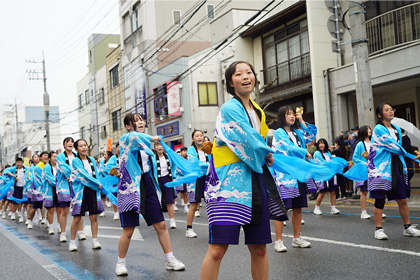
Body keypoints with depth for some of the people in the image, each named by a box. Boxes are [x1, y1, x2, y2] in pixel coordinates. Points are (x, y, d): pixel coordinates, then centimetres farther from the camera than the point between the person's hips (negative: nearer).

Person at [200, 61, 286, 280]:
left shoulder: (257, 111, 18)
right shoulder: (230, 109, -7)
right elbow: (250, 143, -10)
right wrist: (269, 155, 7)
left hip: (255, 180, 8)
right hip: (230, 180, -7)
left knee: (259, 249, 8)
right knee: (218, 250, -13)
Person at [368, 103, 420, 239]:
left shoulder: (397, 129, 16)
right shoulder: (378, 129, -8)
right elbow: (394, 147, -10)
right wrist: (403, 151, 6)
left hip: (396, 166, 7)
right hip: (381, 167, -7)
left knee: (402, 199, 6)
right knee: (380, 199, -4)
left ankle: (408, 227, 17)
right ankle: (378, 229, 4)